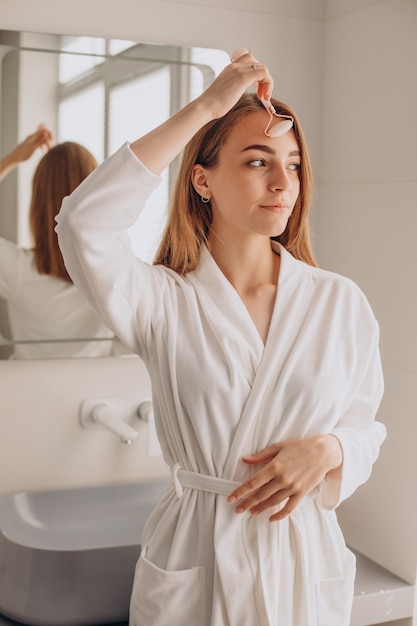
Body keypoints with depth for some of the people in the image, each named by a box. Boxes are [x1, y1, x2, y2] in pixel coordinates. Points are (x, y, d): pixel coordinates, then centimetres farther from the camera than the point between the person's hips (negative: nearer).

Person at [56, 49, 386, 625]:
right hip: (192, 565, -2)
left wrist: (325, 449, -18)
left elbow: (365, 425, 5)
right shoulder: (165, 301, -10)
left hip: (305, 563, 2)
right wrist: (203, 108, -24)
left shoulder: (341, 302, -3)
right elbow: (85, 225, -28)